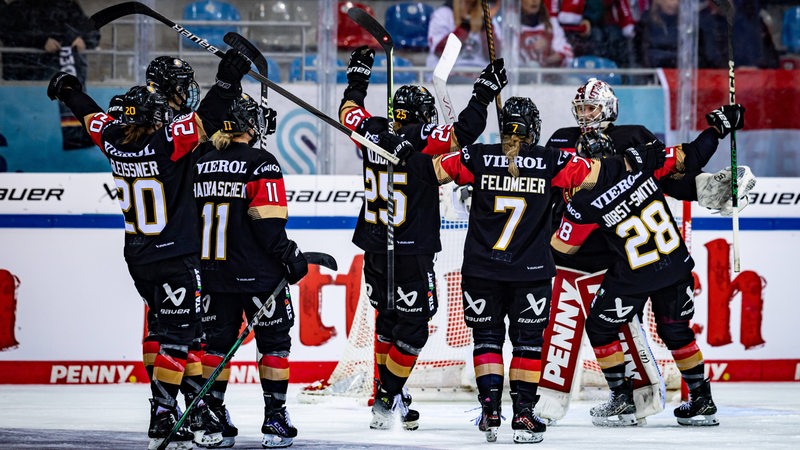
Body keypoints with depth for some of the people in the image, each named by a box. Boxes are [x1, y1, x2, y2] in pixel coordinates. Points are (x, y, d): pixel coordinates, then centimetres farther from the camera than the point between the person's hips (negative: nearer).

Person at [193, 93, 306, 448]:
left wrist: (200, 263, 23)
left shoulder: (201, 165, 8)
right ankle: (274, 420, 2)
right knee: (273, 341, 5)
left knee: (217, 342, 12)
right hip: (257, 273, -5)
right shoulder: (261, 164, -11)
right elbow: (268, 222, -17)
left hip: (214, 272, 5)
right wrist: (289, 255, -7)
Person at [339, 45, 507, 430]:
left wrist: (358, 77, 34)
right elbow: (463, 132, -24)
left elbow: (349, 111, 20)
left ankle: (387, 394, 25)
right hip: (411, 252, -7)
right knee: (412, 327, 2)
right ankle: (387, 402, 0)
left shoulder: (372, 132, 1)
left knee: (388, 319, 20)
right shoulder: (422, 139, -16)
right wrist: (484, 93, -15)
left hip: (374, 250, 7)